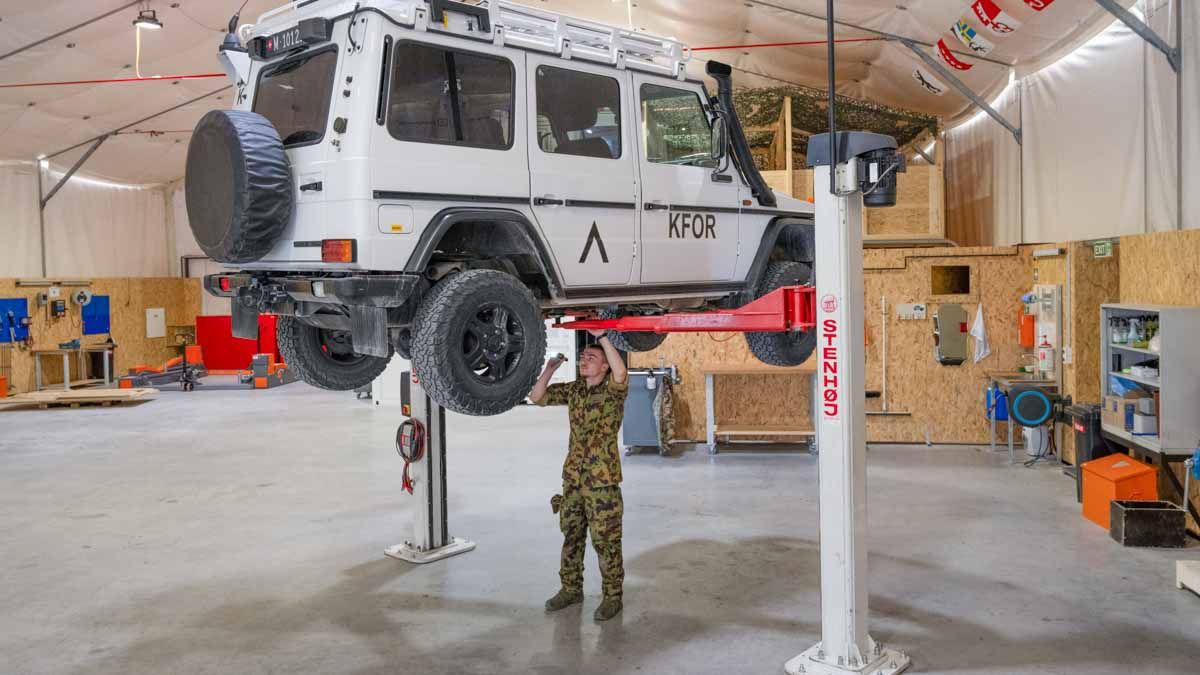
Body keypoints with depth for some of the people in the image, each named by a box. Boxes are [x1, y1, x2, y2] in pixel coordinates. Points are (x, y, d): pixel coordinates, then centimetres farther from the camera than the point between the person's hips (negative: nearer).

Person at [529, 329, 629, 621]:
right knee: (571, 536, 15)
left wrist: (602, 336, -30)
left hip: (603, 480, -6)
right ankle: (571, 589, 29)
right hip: (573, 477, 6)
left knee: (606, 542, 1)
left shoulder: (613, 389, -9)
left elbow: (621, 373, -32)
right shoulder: (573, 390, 9)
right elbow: (537, 397, 11)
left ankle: (612, 596, 13)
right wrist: (550, 369, -3)